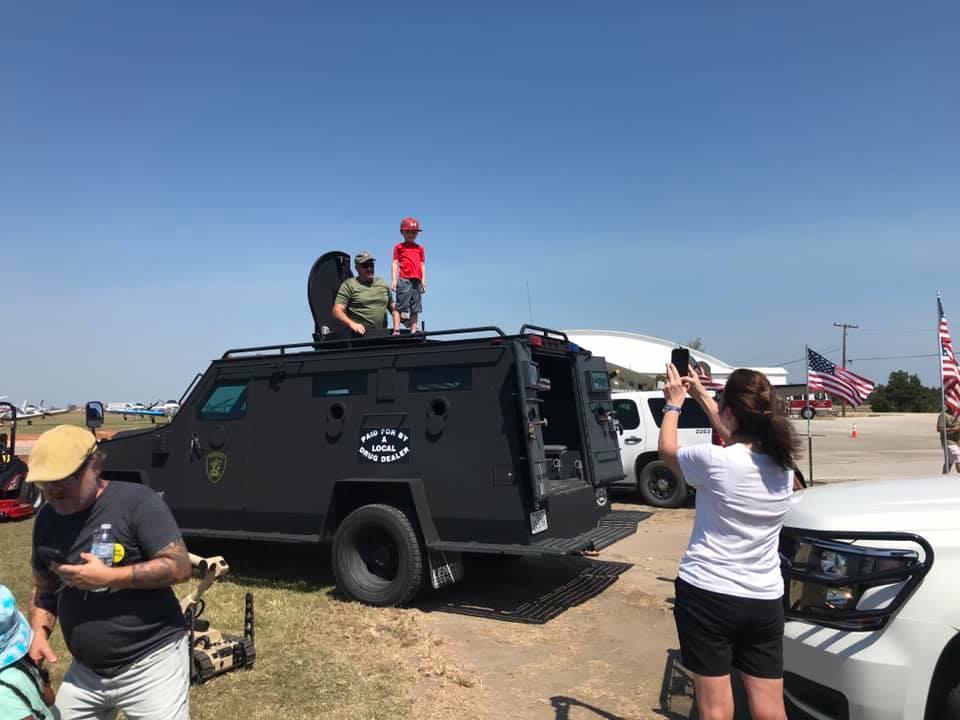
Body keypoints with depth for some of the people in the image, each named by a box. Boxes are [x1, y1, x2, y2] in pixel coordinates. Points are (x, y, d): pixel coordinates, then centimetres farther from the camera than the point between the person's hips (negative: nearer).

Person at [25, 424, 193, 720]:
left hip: (151, 664, -6)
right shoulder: (47, 518, 4)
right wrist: (39, 632, -1)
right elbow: (44, 588, 16)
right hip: (86, 672, 7)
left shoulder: (136, 501, -16)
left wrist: (108, 576, -23)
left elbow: (180, 567, -20)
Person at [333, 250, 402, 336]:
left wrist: (396, 329, 9)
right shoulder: (349, 285, 7)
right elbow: (337, 311, -1)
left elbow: (394, 309, 25)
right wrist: (352, 324, -18)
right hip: (359, 335, -4)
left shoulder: (383, 284, 21)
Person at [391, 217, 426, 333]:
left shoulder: (420, 248, 17)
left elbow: (422, 265, 14)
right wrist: (394, 280, -4)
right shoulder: (399, 247, 9)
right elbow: (395, 263, 4)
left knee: (415, 308, 4)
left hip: (416, 280, 4)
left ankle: (413, 331, 7)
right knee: (400, 306, -6)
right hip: (404, 280, -4)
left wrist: (423, 280, 5)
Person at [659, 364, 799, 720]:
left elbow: (667, 449, 3)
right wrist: (701, 395, 28)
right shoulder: (784, 463, -1)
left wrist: (674, 404, 20)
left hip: (707, 594, -5)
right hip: (765, 601, 5)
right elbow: (740, 440, 20)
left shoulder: (715, 461, -18)